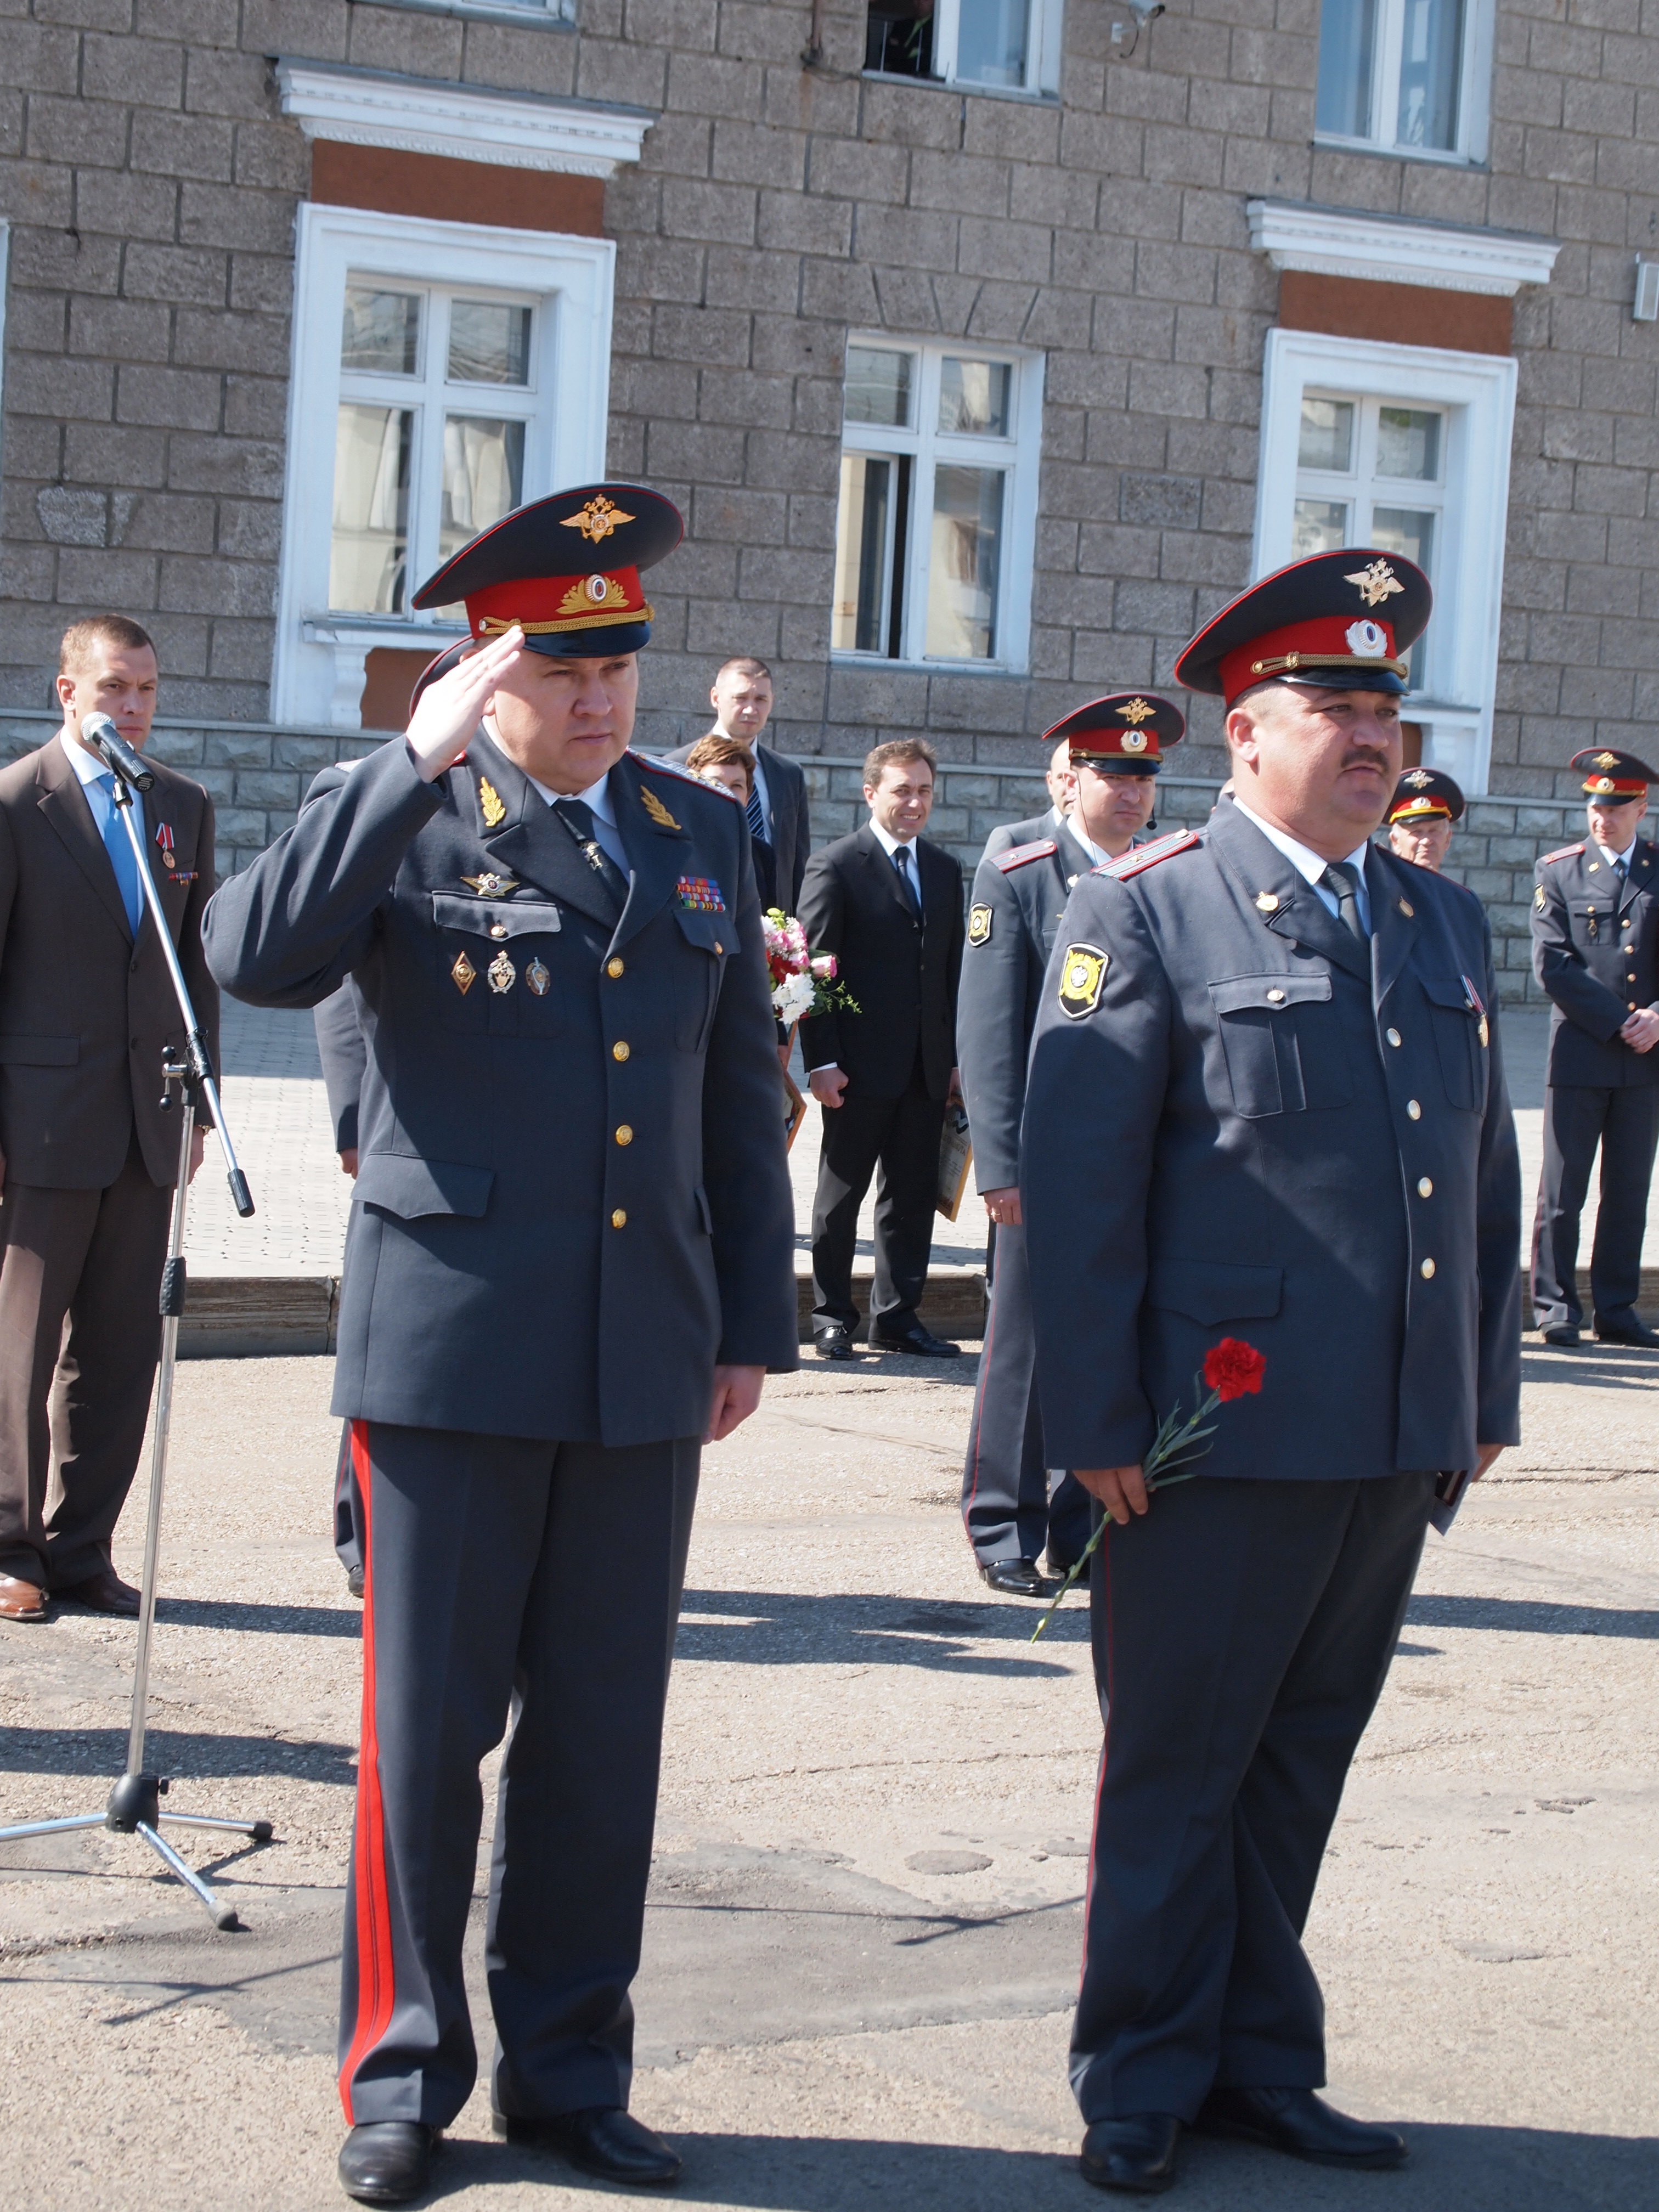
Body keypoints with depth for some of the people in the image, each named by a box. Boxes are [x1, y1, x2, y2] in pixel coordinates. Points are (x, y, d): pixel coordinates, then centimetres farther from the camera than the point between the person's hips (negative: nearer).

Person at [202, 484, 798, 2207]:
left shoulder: (703, 836, 11)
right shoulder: (405, 821, -1)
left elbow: (740, 1096, 15)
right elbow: (255, 956, -21)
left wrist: (754, 1320, 13)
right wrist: (417, 759, -22)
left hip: (646, 1360, 4)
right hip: (451, 1351, -4)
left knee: (604, 1738, 10)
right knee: (425, 1729, 5)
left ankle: (568, 2074, 24)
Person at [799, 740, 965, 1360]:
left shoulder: (944, 870, 13)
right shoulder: (834, 865, -5)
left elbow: (953, 967, 14)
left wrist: (957, 1054, 9)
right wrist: (822, 1061, -14)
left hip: (927, 1066, 5)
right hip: (862, 1064, -5)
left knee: (913, 1195, 9)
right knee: (841, 1193, 5)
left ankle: (897, 1317, 18)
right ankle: (832, 1317, 14)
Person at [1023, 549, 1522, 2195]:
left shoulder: (1444, 921, 13)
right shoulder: (1144, 912, -5)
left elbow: (1486, 1177, 17)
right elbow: (1074, 1180, -9)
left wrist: (1487, 1394, 13)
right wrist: (1095, 1422, -12)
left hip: (1397, 1444, 5)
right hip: (1222, 1439, -5)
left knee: (1297, 1773, 16)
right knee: (1177, 1777, 6)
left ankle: (1262, 2066, 29)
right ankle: (1144, 2088, 21)